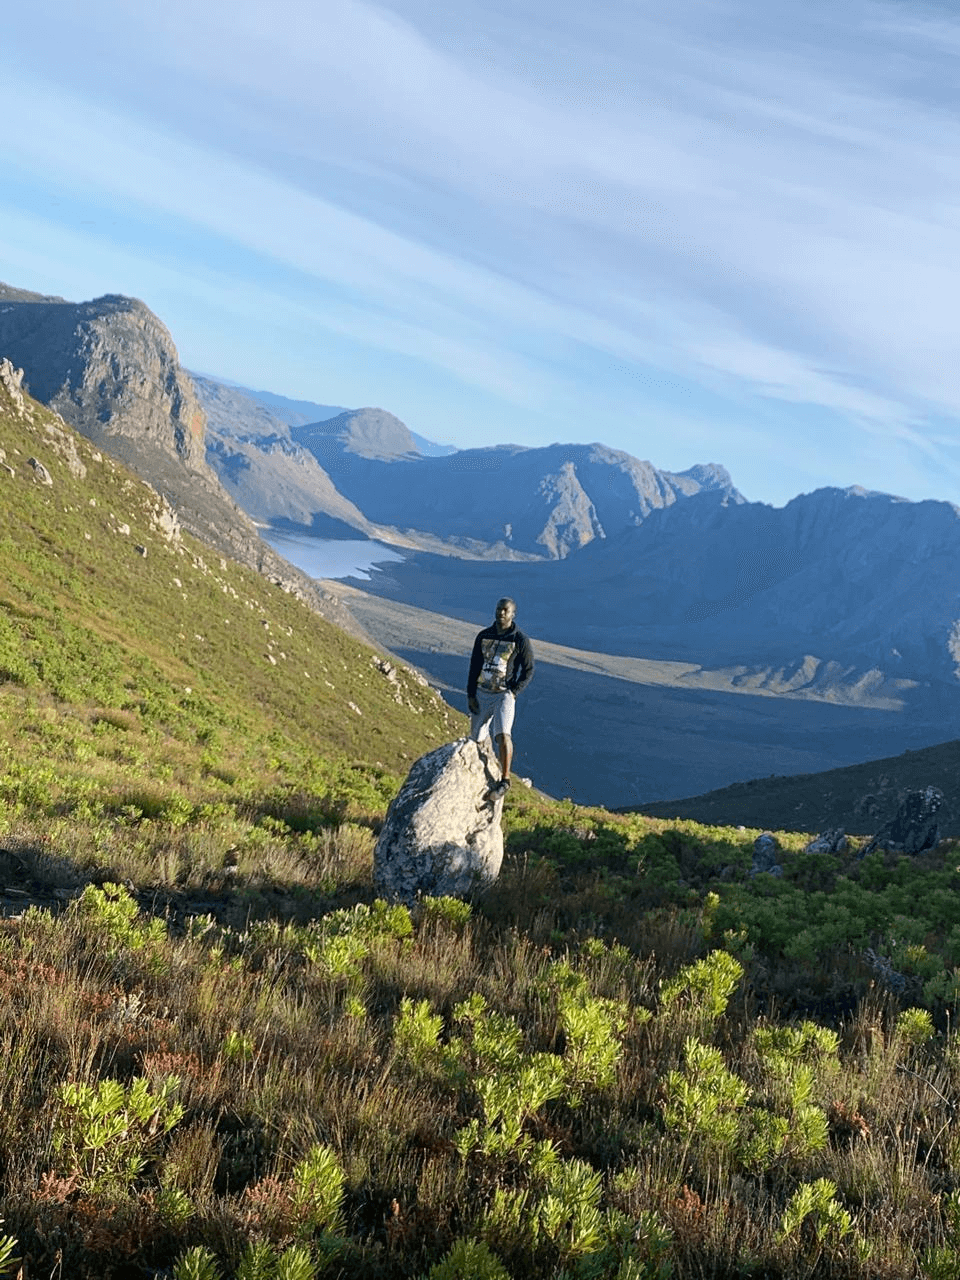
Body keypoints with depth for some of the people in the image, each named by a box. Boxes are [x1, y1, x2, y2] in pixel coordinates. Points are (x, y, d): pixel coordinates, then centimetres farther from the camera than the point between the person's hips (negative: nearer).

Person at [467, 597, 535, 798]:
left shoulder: (520, 640, -7)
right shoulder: (484, 636, 4)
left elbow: (528, 671, -1)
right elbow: (474, 666, 10)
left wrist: (513, 692, -12)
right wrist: (470, 695, 3)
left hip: (504, 695, -4)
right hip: (481, 693, 4)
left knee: (502, 735, -24)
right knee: (476, 738, 9)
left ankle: (504, 780, -16)